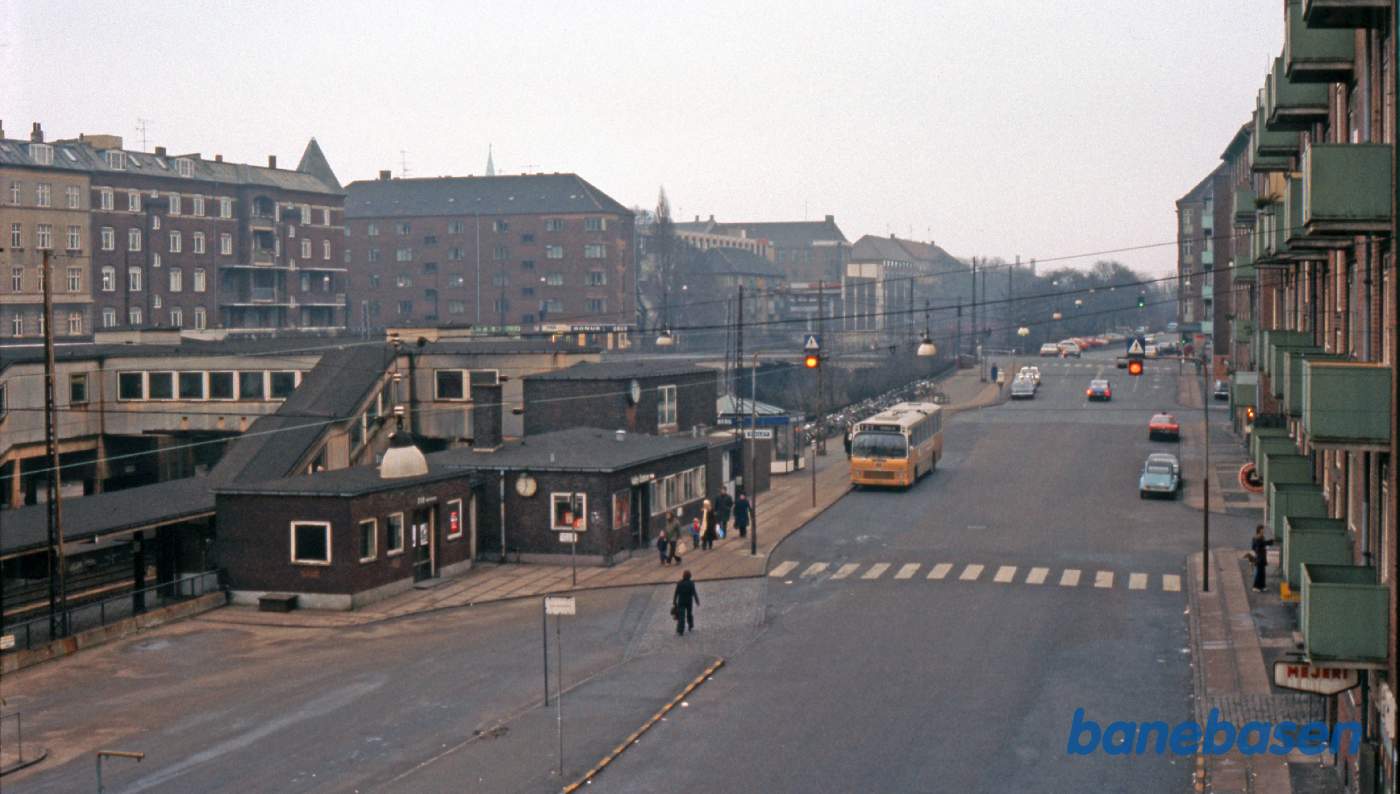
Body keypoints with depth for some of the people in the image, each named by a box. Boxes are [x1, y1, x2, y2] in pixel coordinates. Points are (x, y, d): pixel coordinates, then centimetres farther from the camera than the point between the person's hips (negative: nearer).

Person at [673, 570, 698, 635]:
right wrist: (697, 601, -5)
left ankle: (680, 630, -13)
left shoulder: (679, 583, -5)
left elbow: (676, 593, -2)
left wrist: (674, 602, 6)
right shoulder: (691, 584, -11)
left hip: (681, 602, 0)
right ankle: (690, 627, 37)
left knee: (681, 616, -4)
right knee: (689, 614, 22)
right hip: (689, 602, 0)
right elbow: (694, 593, -13)